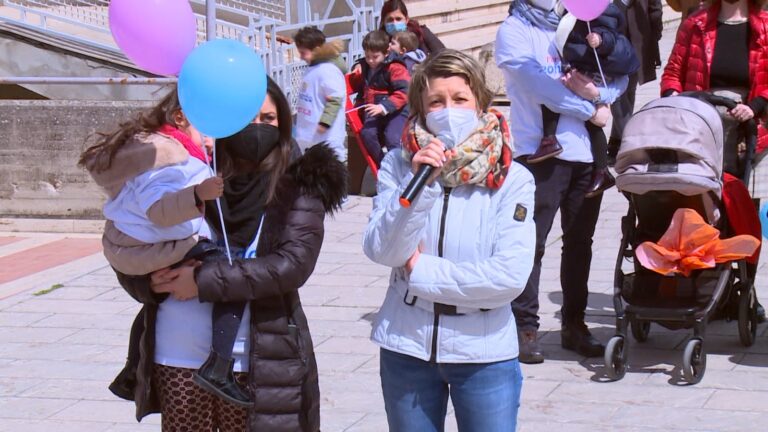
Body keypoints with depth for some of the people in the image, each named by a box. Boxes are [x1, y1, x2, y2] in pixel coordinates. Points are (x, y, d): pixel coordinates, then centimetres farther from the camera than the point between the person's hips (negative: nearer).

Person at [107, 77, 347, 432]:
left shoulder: (298, 188, 1)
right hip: (176, 359, 2)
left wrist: (204, 280, -16)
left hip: (254, 364, -2)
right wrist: (154, 280, -11)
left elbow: (294, 263, -14)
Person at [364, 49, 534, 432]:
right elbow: (381, 251, -11)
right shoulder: (400, 166, -2)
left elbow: (511, 275, -17)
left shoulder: (511, 178, -8)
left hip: (484, 352, -2)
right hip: (407, 347, 2)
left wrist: (422, 270, -12)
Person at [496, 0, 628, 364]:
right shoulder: (514, 30, 1)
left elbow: (621, 75, 11)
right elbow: (536, 84, -12)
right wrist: (589, 110, -8)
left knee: (580, 241, 10)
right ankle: (524, 327, 1)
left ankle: (574, 324, 19)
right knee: (530, 241, -5)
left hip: (586, 150, 5)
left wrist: (597, 93, -11)